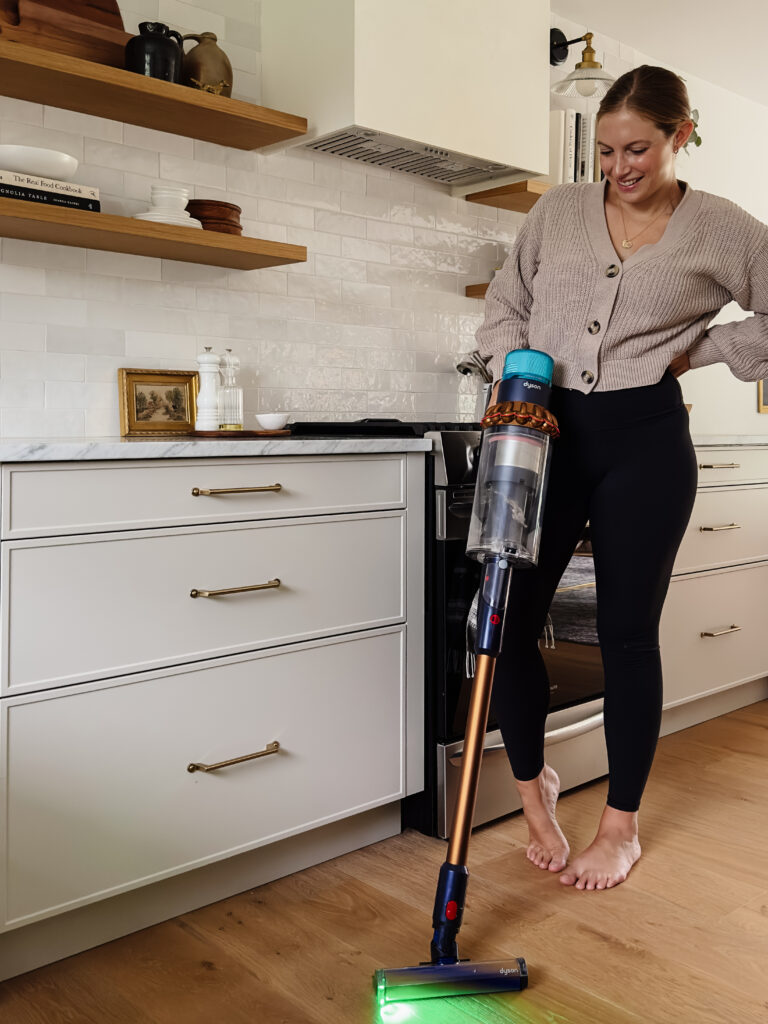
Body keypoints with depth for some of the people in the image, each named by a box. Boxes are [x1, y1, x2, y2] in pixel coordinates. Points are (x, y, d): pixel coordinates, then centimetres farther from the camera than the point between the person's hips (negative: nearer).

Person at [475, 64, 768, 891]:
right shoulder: (557, 211, 9)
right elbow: (504, 305, 13)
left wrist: (698, 349, -2)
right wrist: (513, 376, -4)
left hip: (645, 442, -2)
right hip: (548, 432, 3)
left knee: (627, 631, 3)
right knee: (507, 620, -2)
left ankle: (621, 827, 22)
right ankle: (533, 783, 25)